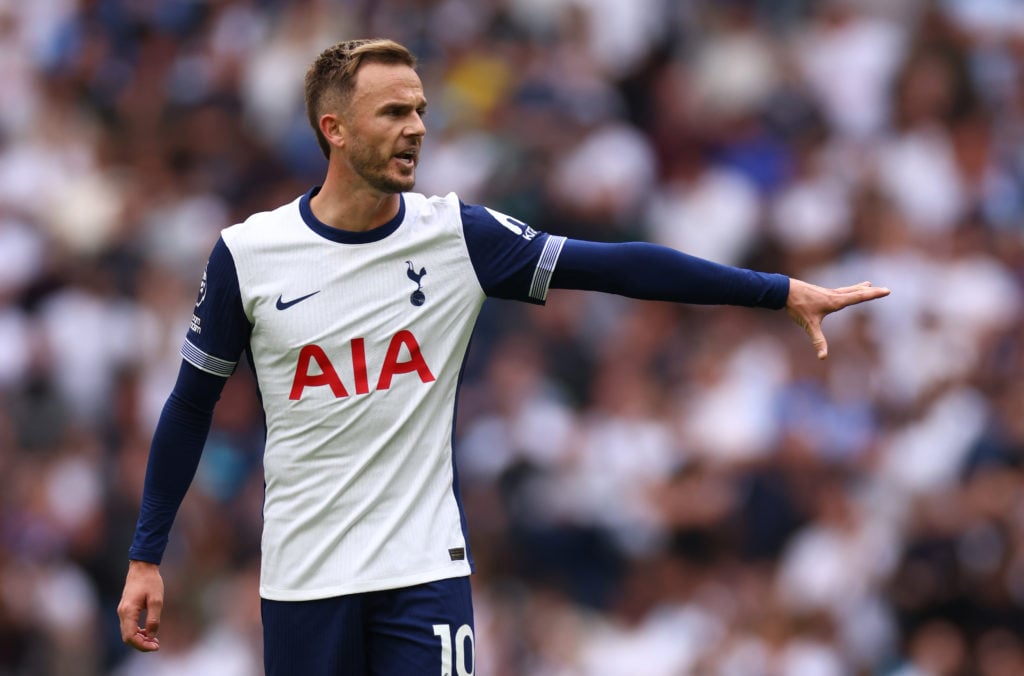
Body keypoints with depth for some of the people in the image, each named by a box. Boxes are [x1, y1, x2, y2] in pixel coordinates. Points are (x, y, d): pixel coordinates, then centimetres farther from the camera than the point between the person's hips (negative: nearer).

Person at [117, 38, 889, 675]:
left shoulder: (458, 236, -2)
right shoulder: (247, 257, -4)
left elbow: (620, 266, -3)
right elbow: (191, 405, 5)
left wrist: (783, 291, -8)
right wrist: (146, 557, 5)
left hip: (426, 570, 0)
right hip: (304, 582, 0)